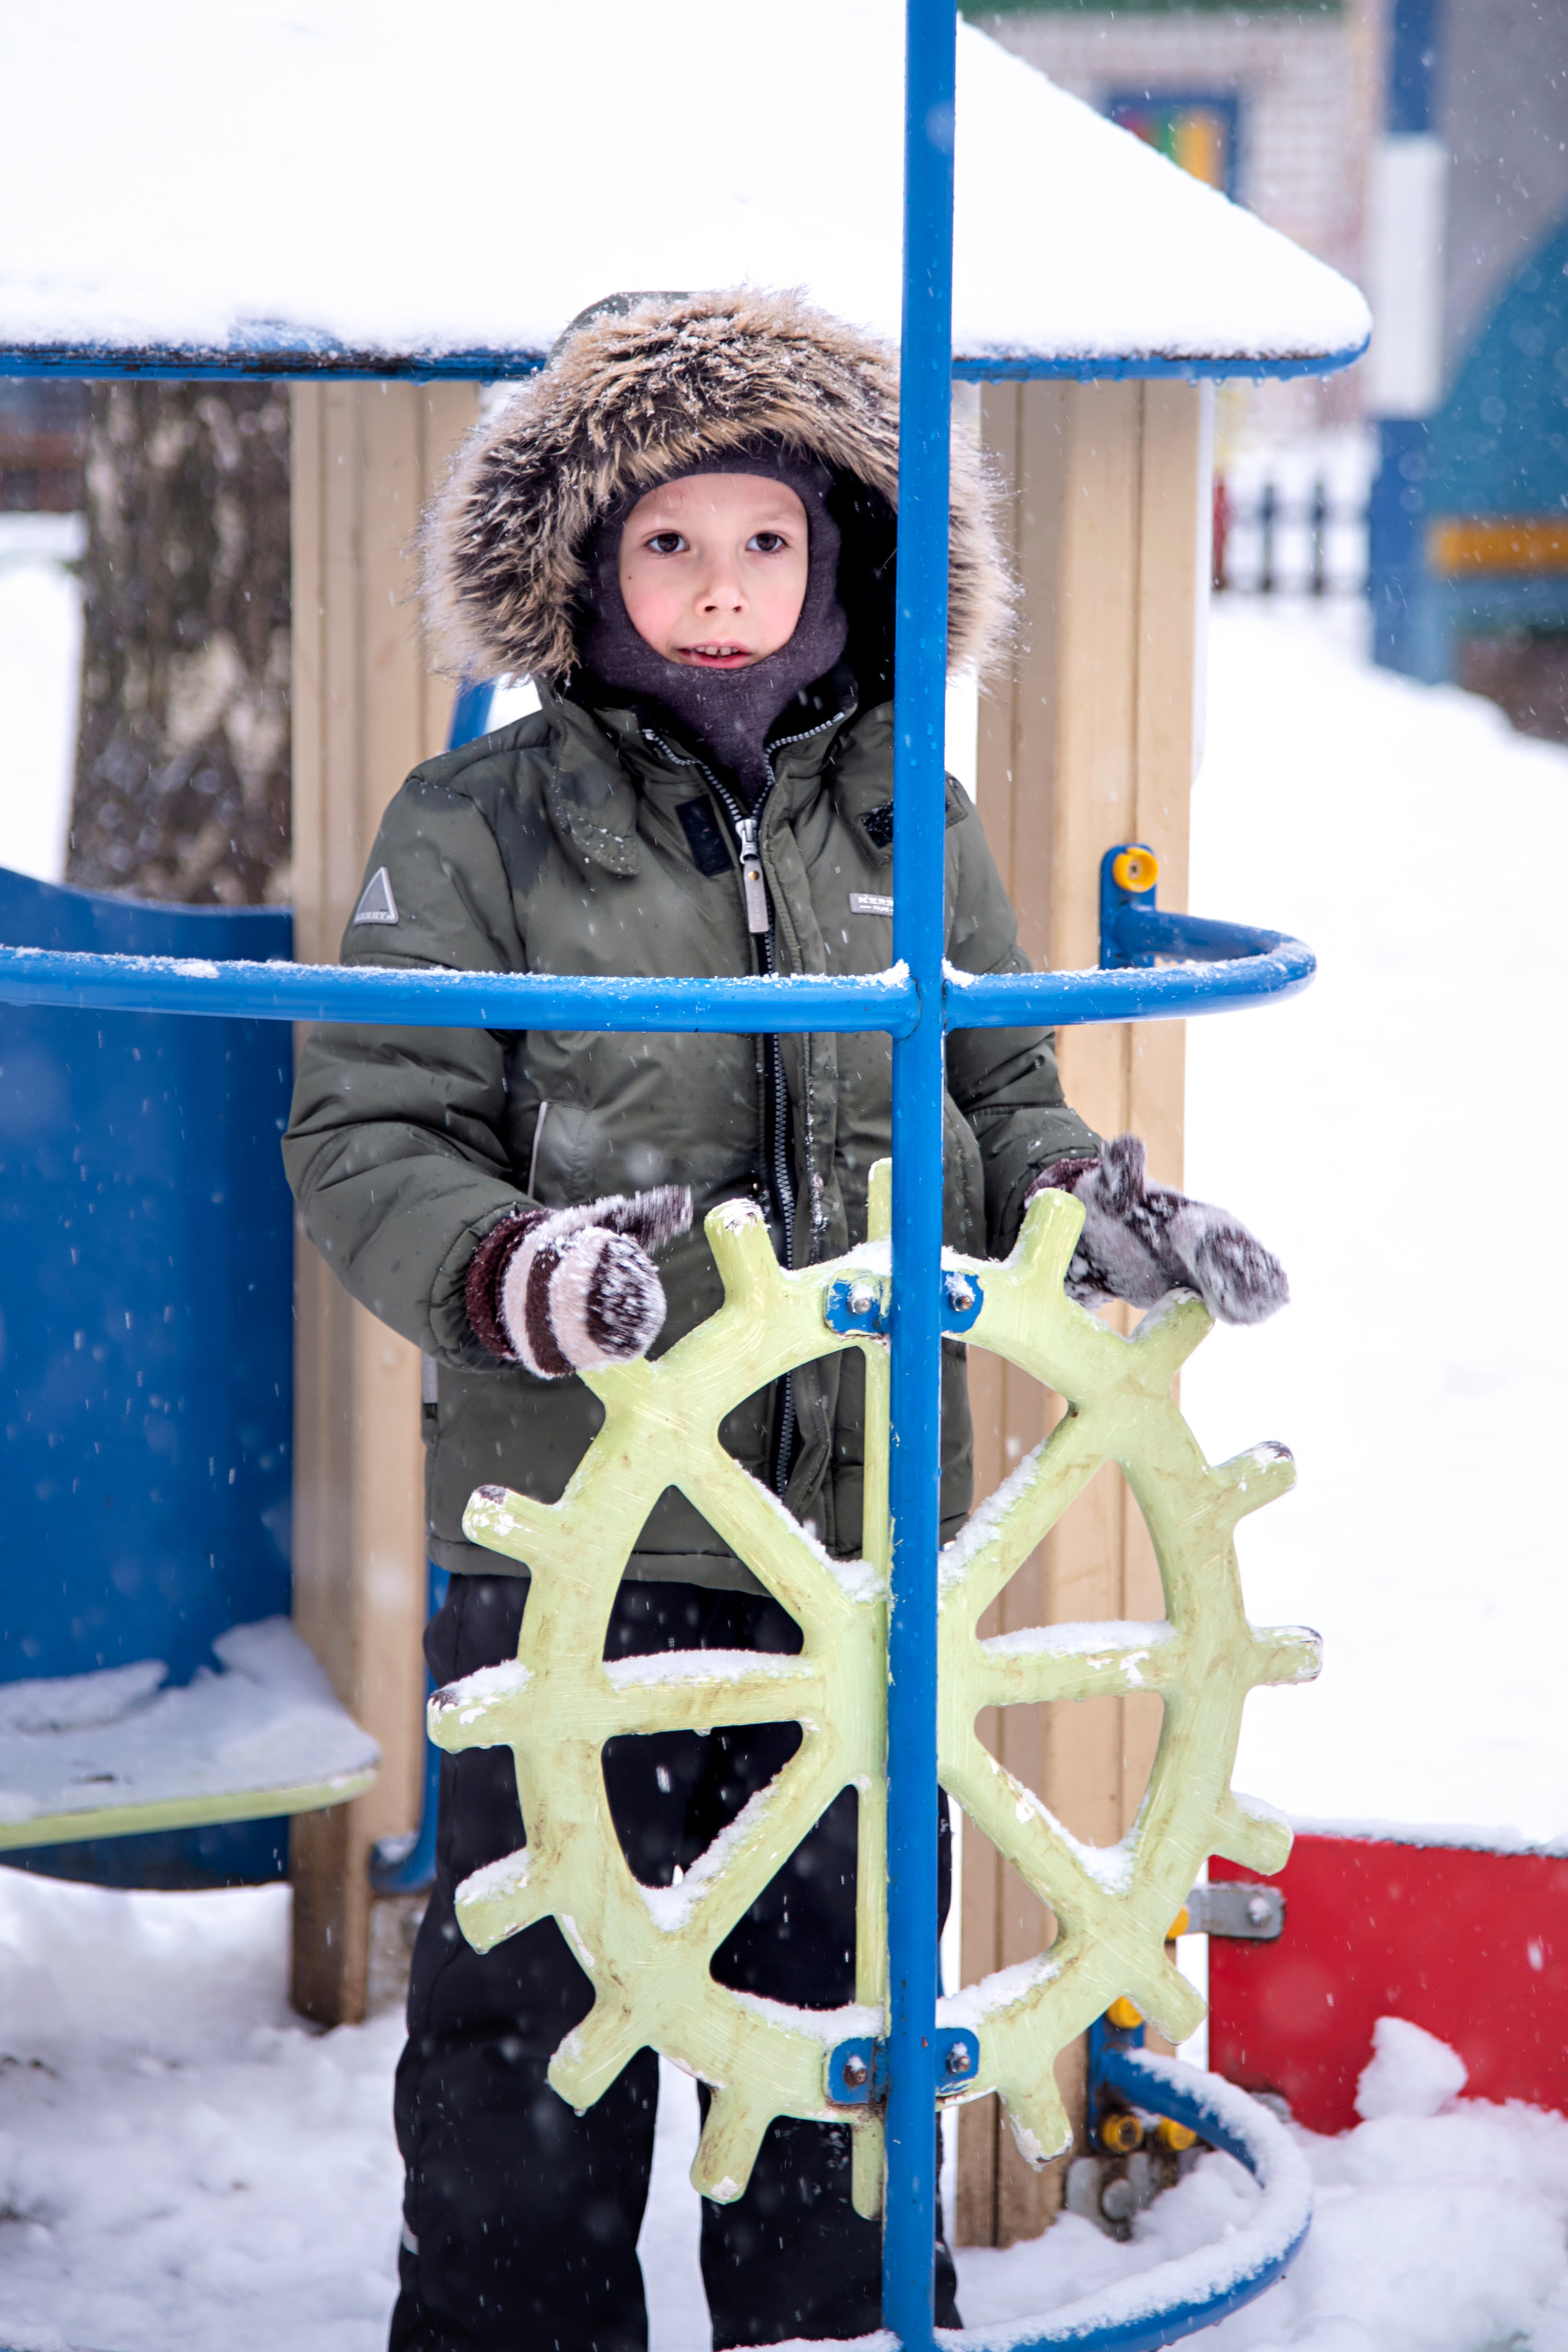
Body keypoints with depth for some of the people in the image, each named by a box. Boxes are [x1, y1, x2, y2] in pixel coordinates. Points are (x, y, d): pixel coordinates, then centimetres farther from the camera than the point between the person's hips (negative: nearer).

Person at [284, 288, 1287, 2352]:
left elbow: (997, 1099, 17)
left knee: (845, 2004, 14)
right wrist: (510, 1271, -24)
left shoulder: (911, 829, 10)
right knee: (530, 2042, 1)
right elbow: (370, 1137, -4)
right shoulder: (475, 829, -1)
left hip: (862, 1537, 3)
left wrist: (1097, 1207, -5)